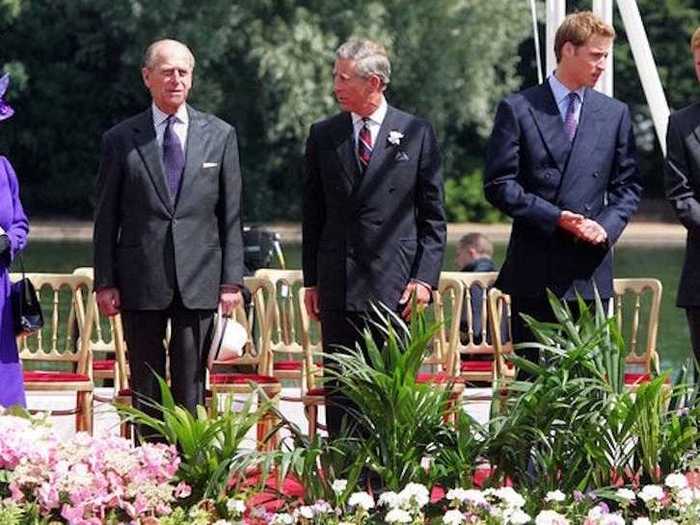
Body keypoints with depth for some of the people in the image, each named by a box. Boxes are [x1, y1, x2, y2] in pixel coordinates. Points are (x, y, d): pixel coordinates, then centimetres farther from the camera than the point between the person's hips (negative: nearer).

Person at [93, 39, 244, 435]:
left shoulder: (220, 136, 8)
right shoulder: (121, 139, 5)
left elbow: (232, 214, 7)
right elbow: (107, 218, 5)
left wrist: (232, 280, 0)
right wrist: (105, 282, -1)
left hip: (199, 282, 0)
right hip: (141, 282, 0)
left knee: (192, 387, 1)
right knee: (146, 389, 3)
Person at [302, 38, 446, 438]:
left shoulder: (417, 134, 3)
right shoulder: (323, 136, 10)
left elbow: (434, 216, 3)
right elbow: (313, 214, 13)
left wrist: (425, 277, -6)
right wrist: (312, 280, 7)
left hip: (394, 284, -2)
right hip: (338, 283, 2)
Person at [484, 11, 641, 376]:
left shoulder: (615, 114, 11)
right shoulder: (517, 110, 1)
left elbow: (628, 186, 13)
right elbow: (499, 185, -4)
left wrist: (607, 225, -7)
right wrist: (554, 218, -14)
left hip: (591, 272, 3)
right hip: (535, 272, -3)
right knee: (534, 376, 1)